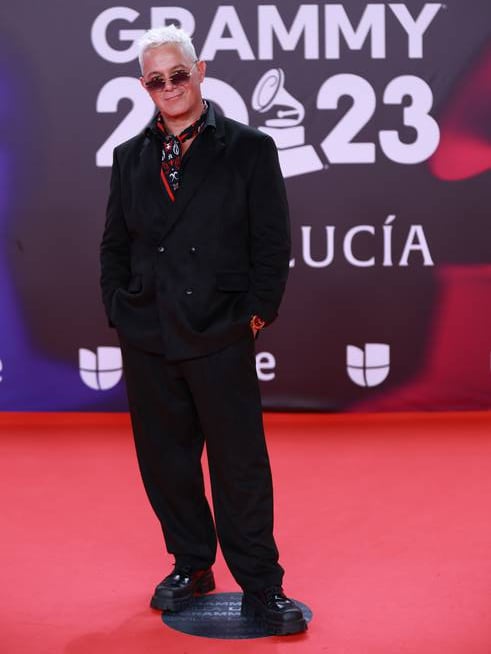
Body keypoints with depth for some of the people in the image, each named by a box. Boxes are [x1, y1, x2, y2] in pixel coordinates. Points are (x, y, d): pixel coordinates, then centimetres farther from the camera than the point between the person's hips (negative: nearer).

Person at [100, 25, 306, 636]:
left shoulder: (249, 148, 0)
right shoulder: (130, 157, 11)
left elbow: (273, 242, -1)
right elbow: (114, 245, 15)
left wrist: (257, 312, -6)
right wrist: (119, 310, 5)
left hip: (221, 337, -4)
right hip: (147, 339, 4)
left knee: (240, 465, 0)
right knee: (165, 459, 12)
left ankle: (261, 586, 12)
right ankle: (190, 564, 29)